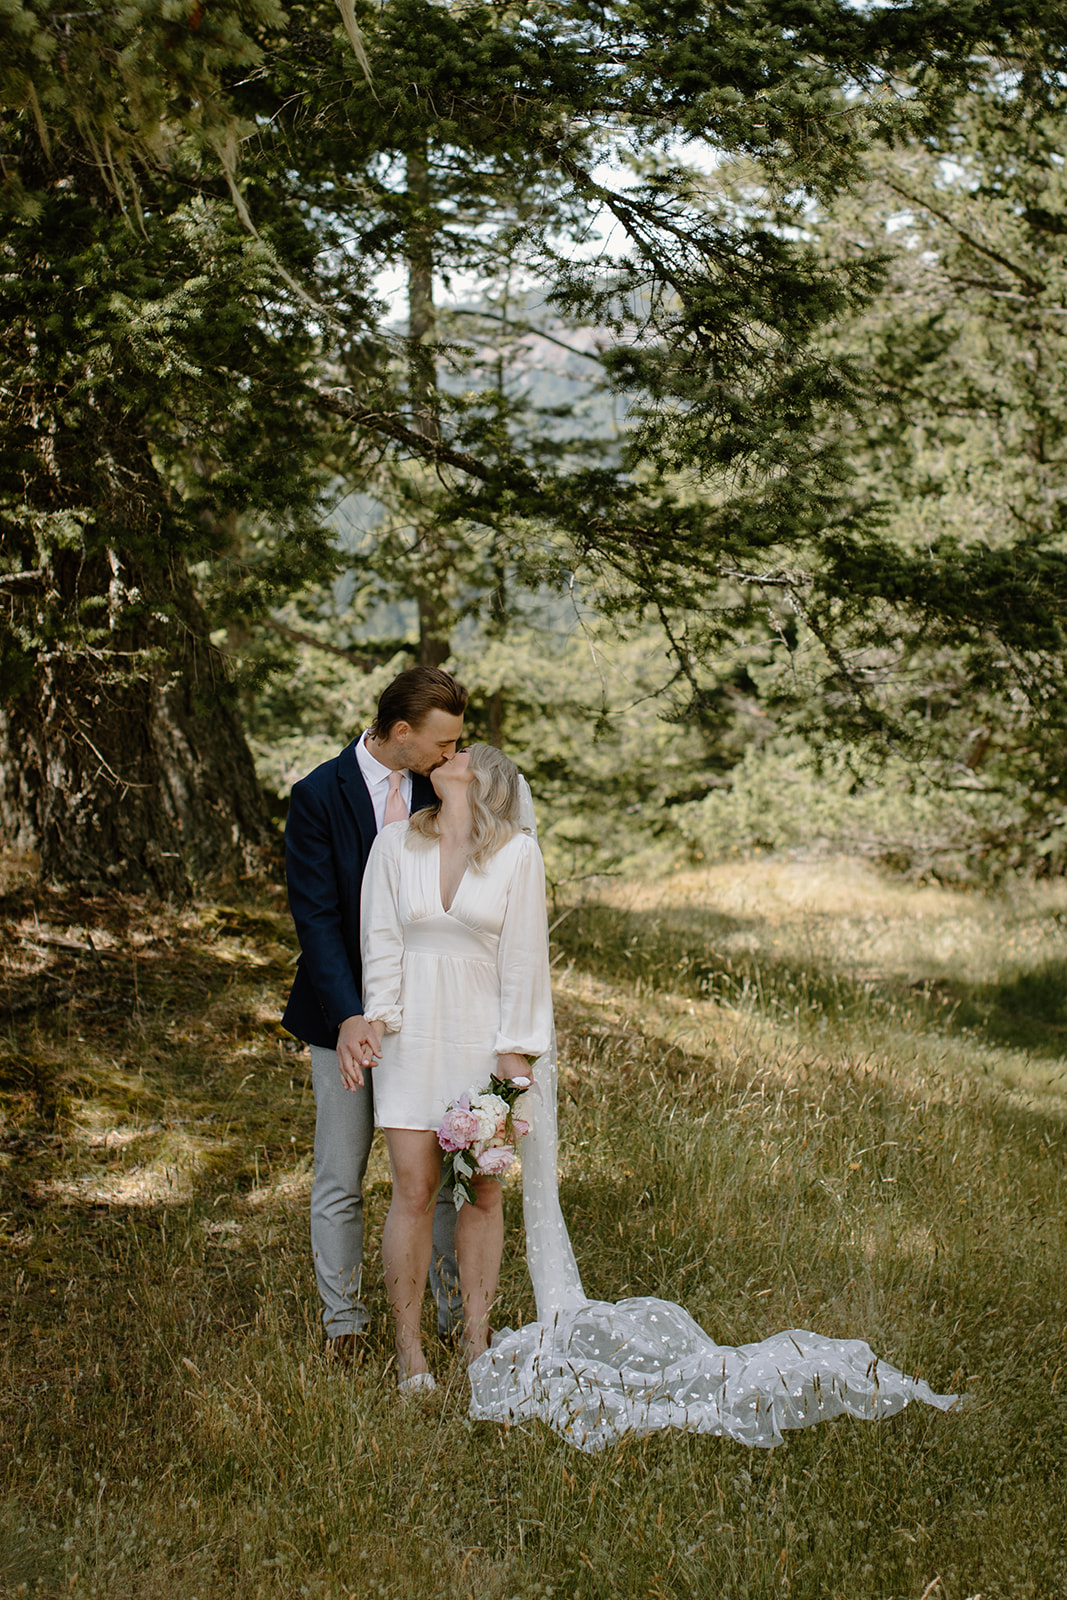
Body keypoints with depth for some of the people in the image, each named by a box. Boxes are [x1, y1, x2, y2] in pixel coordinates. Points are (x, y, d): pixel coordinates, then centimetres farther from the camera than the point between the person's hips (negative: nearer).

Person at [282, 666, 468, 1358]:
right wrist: (349, 1016, -23)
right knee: (341, 1182, 6)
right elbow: (315, 917, -14)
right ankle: (343, 1324, 19)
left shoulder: (443, 788, 1)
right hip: (346, 1014, -3)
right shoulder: (319, 796, -10)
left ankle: (457, 1314, 18)